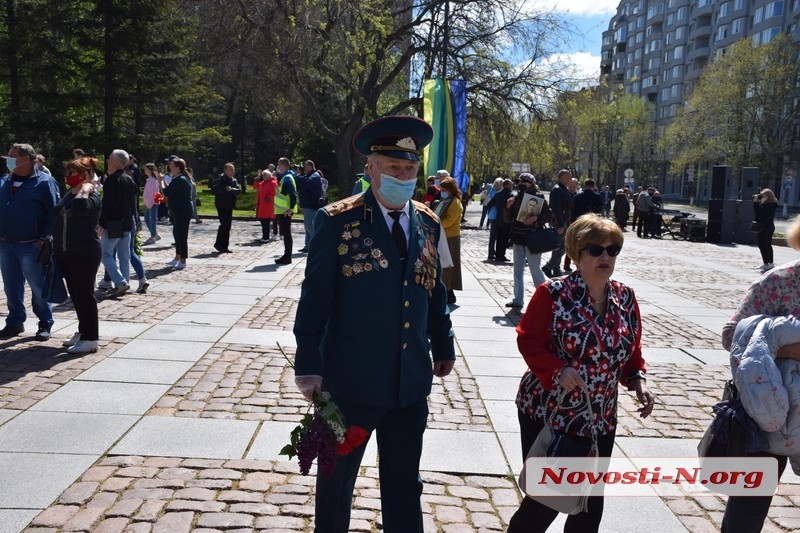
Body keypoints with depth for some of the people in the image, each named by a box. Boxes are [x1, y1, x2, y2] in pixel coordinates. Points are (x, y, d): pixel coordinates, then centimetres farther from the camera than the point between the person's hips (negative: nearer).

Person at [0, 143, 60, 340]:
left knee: (38, 287, 2)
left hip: (31, 246, -6)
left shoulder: (44, 183, -8)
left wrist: (44, 239, -14)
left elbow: (53, 214, -10)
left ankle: (45, 324, 14)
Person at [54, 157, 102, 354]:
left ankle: (90, 339, 2)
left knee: (84, 295, -4)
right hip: (66, 253, 9)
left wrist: (84, 190, -20)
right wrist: (57, 248, 17)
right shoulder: (69, 195, 13)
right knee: (75, 295, 15)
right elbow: (58, 219, 21)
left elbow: (79, 208, -36)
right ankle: (82, 332, 27)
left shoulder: (92, 197, -13)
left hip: (85, 254, -9)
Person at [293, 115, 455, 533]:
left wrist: (442, 345, 17)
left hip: (411, 384, 4)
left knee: (405, 487, 18)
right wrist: (309, 366, -13)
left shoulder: (427, 224, 4)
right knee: (336, 482, 16)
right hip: (351, 381, -4)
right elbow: (314, 298, -11)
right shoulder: (337, 221, -10)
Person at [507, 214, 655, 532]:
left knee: (590, 504, 16)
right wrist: (557, 371, -25)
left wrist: (637, 380, -6)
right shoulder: (553, 293, -13)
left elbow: (632, 351, 11)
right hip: (547, 415, -5)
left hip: (600, 421, 5)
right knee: (544, 500, 5)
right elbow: (528, 340, -11)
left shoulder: (625, 298, 3)